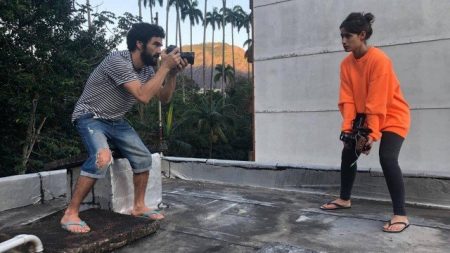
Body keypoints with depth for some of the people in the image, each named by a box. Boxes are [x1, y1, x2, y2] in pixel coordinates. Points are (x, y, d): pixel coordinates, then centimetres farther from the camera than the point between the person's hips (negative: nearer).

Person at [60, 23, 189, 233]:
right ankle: (70, 214, -18)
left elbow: (164, 98, 4)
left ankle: (139, 206, 18)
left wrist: (172, 73, -11)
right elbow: (143, 96, -36)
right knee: (103, 158, -31)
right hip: (90, 117, -8)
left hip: (116, 120, 8)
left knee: (143, 158, 0)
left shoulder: (146, 68, -1)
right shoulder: (117, 61, -27)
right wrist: (165, 67, -30)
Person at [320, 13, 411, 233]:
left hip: (393, 116, -7)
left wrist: (373, 134, -28)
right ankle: (344, 199, 24)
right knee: (348, 152, 6)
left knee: (387, 159, -22)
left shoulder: (379, 60, -24)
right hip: (364, 117, 7)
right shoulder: (346, 63, -4)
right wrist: (347, 127, -18)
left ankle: (400, 215, -12)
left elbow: (377, 101, -27)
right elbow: (347, 99, -9)